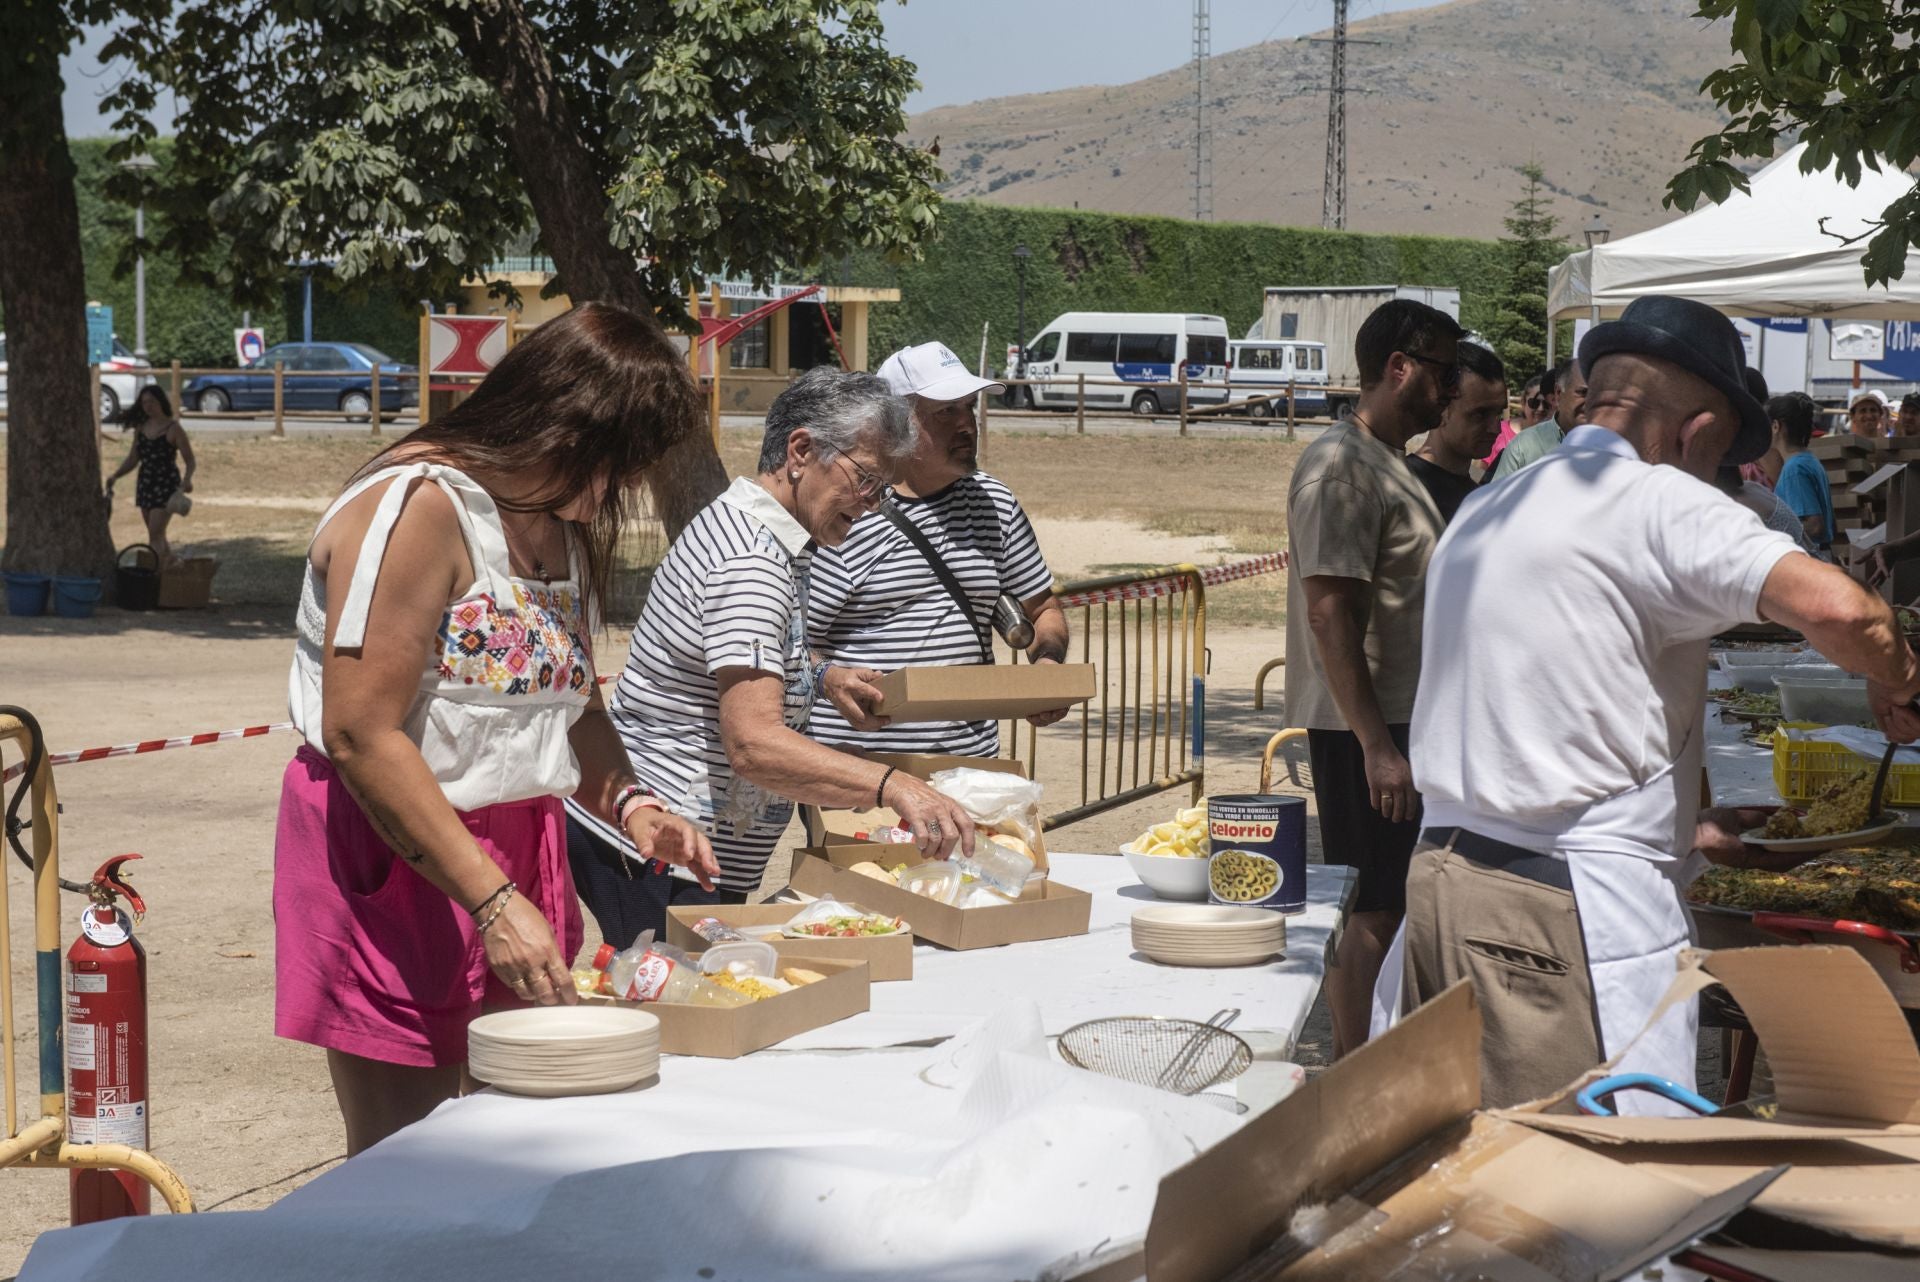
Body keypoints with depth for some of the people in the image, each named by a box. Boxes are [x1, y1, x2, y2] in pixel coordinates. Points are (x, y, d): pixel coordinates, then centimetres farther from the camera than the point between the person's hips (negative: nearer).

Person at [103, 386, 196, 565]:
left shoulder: (173, 429, -9)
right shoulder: (141, 428, 8)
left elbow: (190, 460, -10)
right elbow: (133, 459, 15)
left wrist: (187, 479, -29)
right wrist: (115, 476, 1)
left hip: (166, 484, -6)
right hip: (145, 483, 6)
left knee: (155, 535, -13)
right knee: (158, 536, 14)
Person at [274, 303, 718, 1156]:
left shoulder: (561, 527, 12)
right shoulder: (418, 508, -17)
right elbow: (362, 738, -22)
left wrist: (627, 804, 3)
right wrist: (494, 900, -25)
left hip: (515, 854, 8)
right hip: (396, 861, -8)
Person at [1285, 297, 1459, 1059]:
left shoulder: (1389, 464, 17)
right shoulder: (1342, 466, -16)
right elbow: (1329, 612, -22)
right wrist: (1376, 744, -24)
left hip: (1394, 717, 10)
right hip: (1361, 726, -10)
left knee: (1383, 908, 14)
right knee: (1371, 912, -5)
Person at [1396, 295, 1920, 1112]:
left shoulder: (1482, 516, 18)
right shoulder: (1656, 502, -9)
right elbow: (1836, 607, -24)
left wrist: (1686, 829, 27)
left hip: (1446, 872, 9)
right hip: (1575, 910, -9)